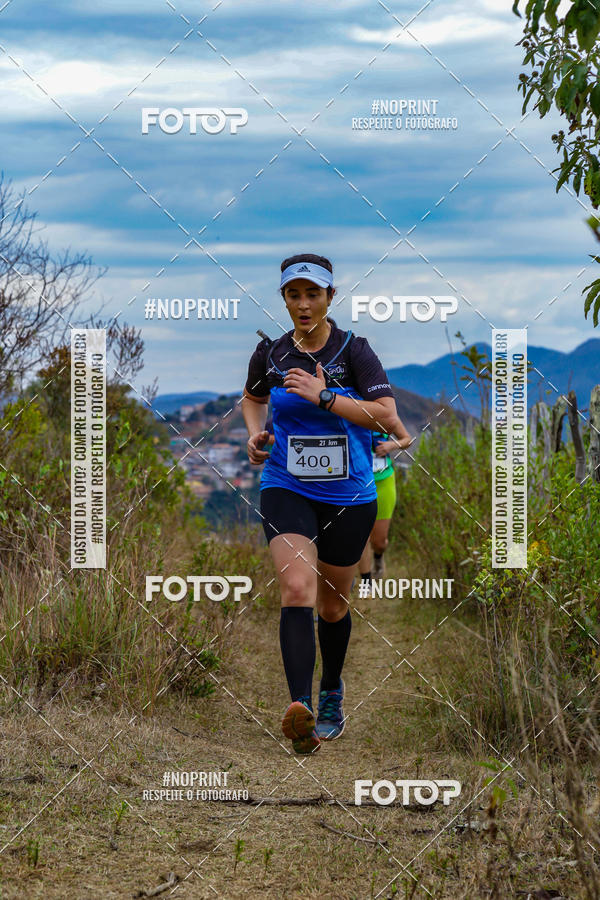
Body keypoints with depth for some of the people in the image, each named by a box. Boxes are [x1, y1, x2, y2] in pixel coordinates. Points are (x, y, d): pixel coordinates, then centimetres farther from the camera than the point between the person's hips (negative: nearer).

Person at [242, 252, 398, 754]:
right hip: (286, 490, 0)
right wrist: (255, 434, 3)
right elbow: (253, 397, 22)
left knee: (332, 604, 13)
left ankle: (332, 692, 39)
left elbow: (387, 416, -16)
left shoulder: (354, 351, -8)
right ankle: (300, 710, -32)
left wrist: (325, 396, -23)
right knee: (297, 588, -21)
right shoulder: (270, 354, 1)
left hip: (349, 495, 0)